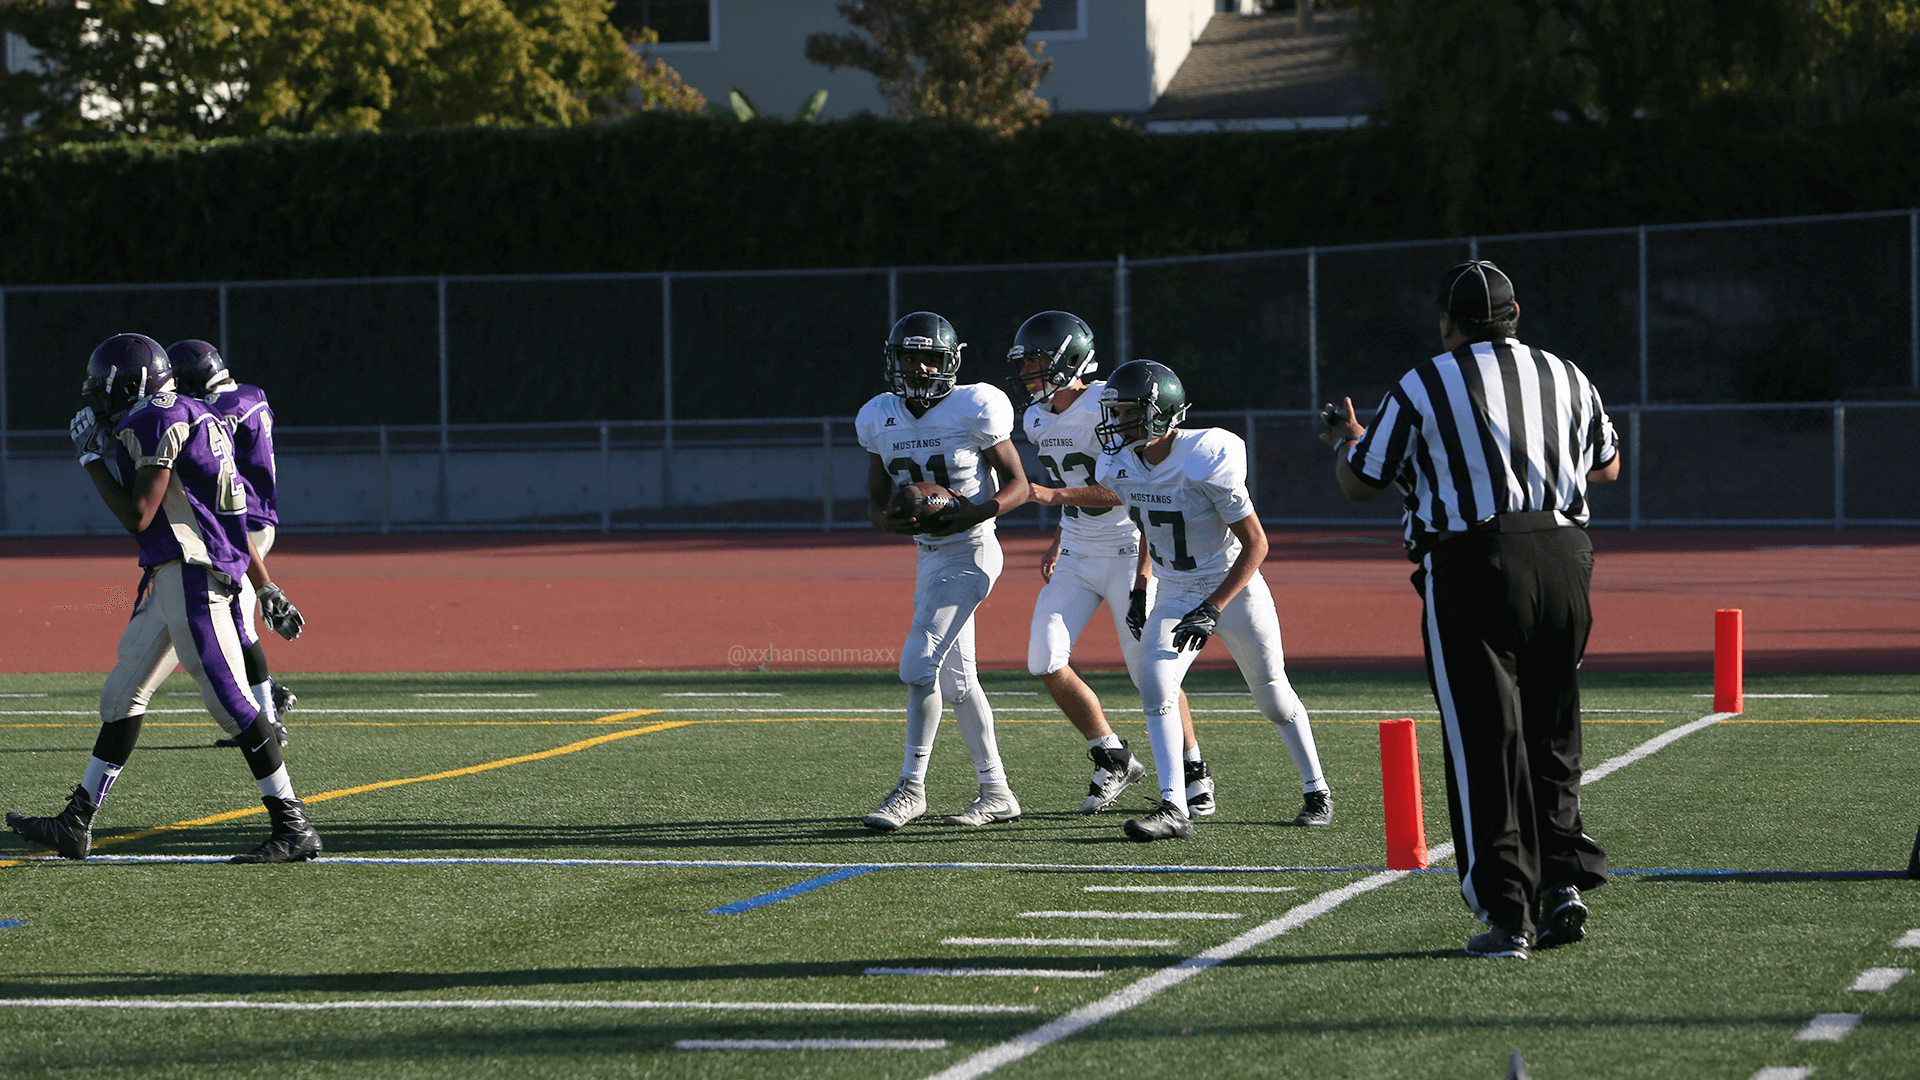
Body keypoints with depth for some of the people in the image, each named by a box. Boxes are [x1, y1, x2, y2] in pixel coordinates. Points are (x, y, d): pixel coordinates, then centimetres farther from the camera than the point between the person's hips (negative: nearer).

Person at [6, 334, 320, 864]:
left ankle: (294, 829, -12)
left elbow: (138, 517, -14)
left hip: (192, 570, -11)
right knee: (122, 694, 14)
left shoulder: (157, 420, -11)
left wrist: (92, 459, -3)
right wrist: (267, 590, 22)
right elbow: (230, 516, 20)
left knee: (227, 697, -12)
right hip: (168, 578, 11)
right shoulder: (188, 417, 19)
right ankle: (76, 824, 20)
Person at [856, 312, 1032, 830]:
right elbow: (875, 501, 9)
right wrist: (889, 519, -15)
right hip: (929, 555, 7)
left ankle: (911, 787, -7)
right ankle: (996, 792, 19)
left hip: (969, 552, -7)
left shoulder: (973, 410, -13)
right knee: (955, 680, 11)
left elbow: (1017, 485, -8)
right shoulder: (881, 419, 3)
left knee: (919, 664, -15)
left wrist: (970, 513, -25)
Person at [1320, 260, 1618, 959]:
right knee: (1551, 736, 17)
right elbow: (1607, 466, 27)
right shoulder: (1565, 378, 11)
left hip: (1472, 567, -4)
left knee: (1485, 744, 0)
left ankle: (1507, 915, -3)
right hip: (1563, 559, 4)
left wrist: (1344, 440, 31)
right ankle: (1563, 882, 8)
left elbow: (1359, 483, 8)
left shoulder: (1421, 390, -1)